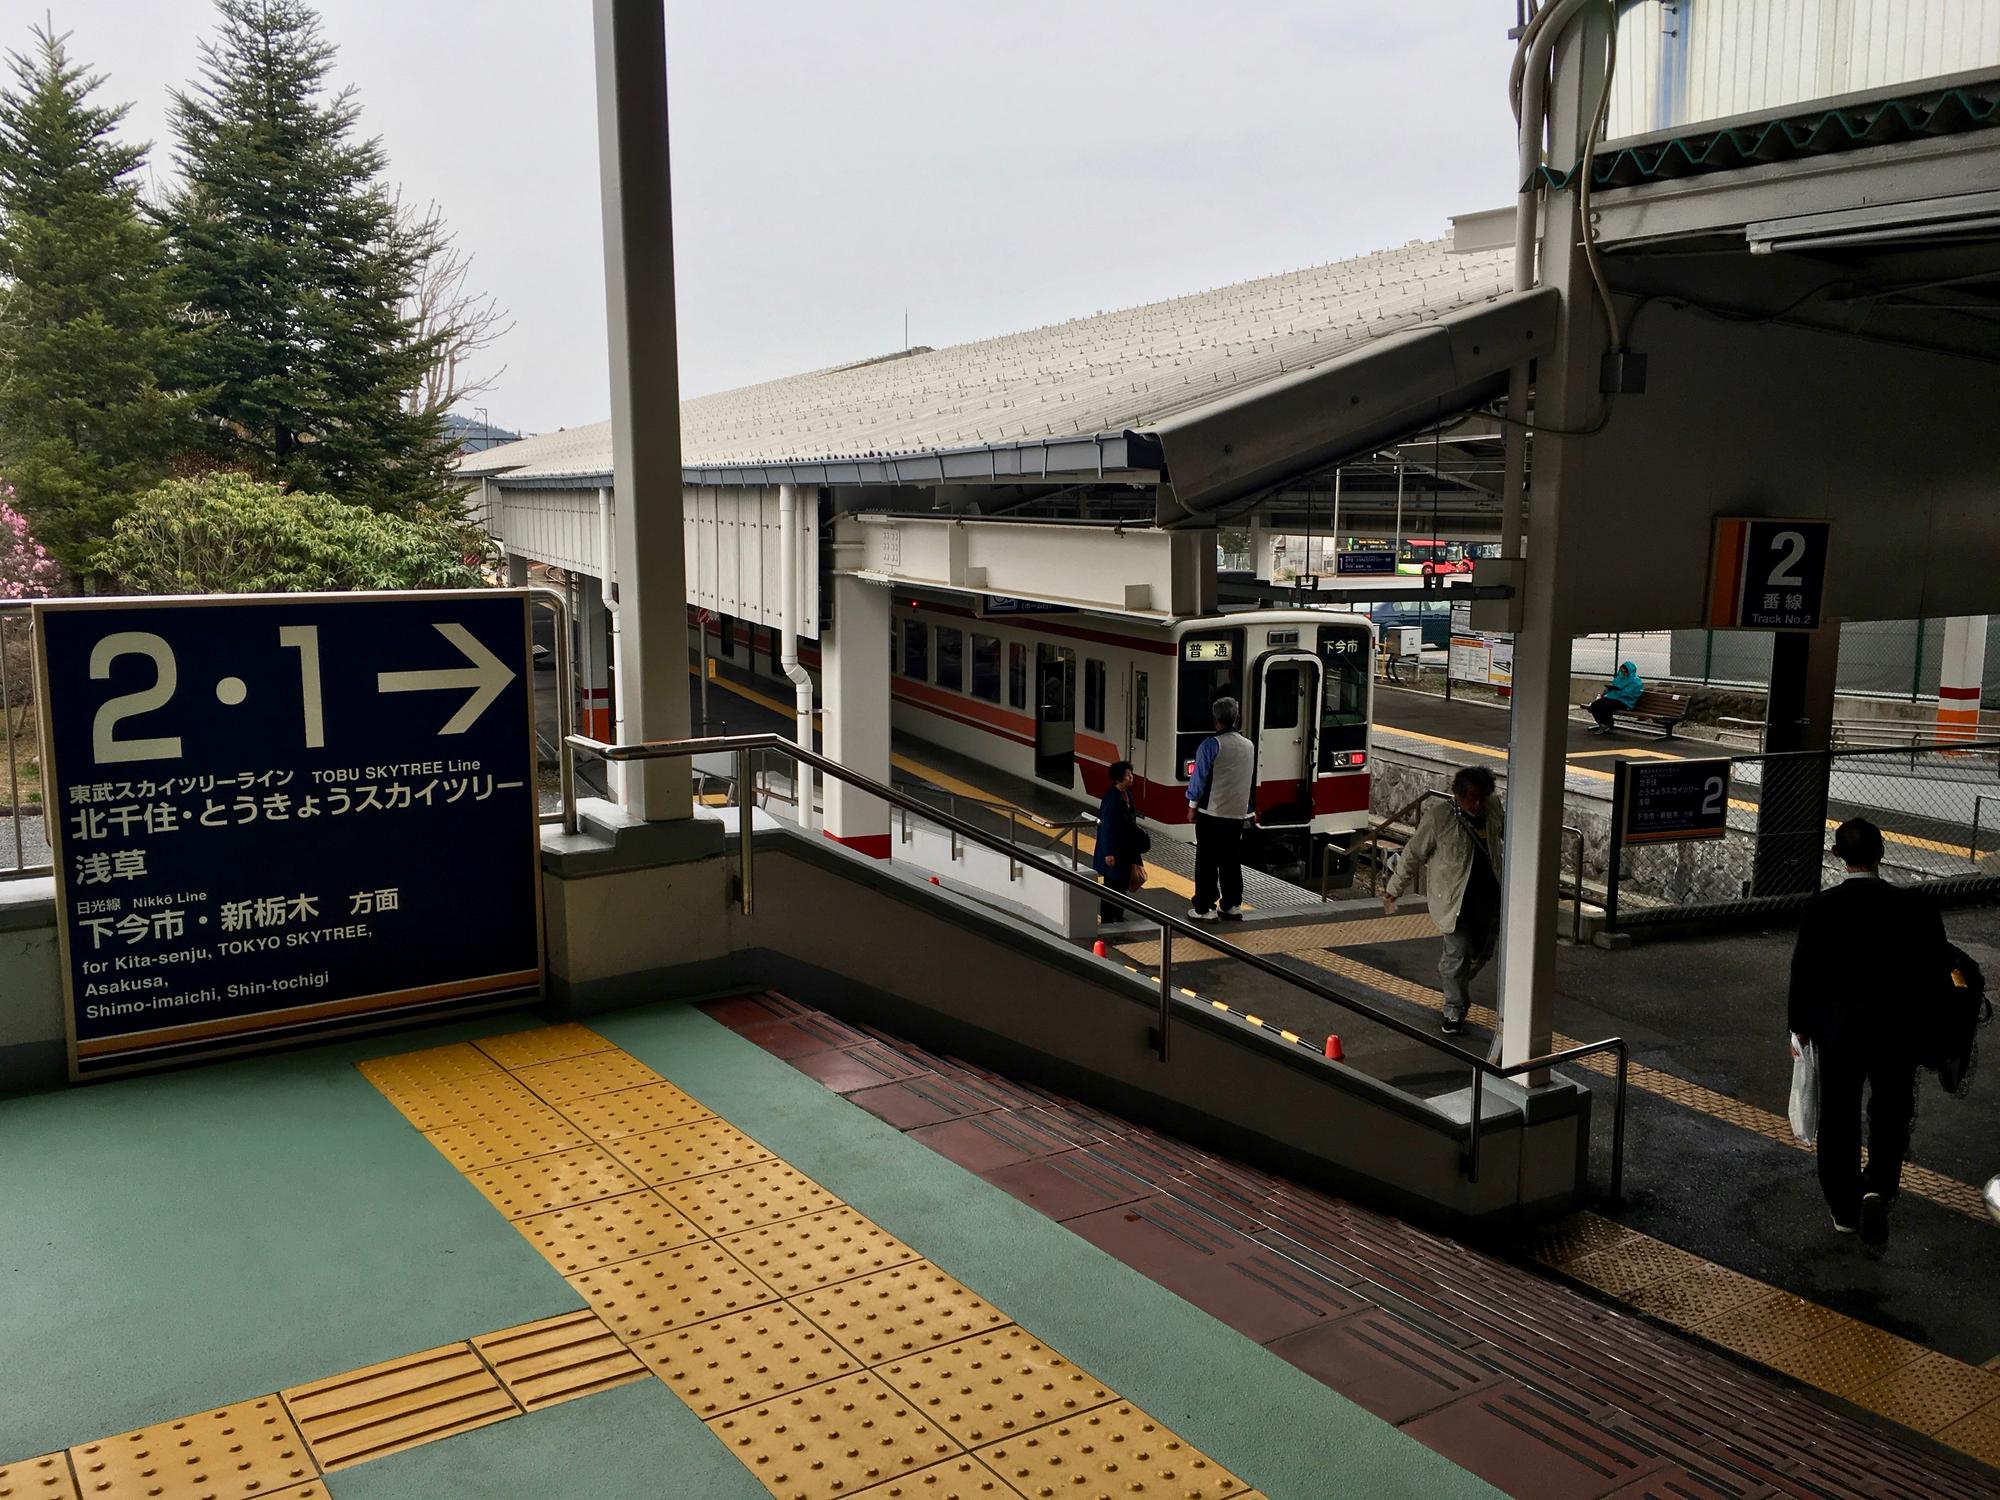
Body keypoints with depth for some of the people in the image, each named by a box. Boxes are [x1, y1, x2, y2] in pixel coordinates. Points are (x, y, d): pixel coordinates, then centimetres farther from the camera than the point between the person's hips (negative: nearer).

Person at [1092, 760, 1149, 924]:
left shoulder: (1127, 794, 4)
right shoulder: (1111, 798, -22)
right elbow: (1107, 826, -22)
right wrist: (1108, 853, -22)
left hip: (1126, 848, 9)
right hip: (1113, 848, -9)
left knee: (1123, 882, 17)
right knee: (1112, 884, 1)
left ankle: (1118, 916, 31)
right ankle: (1107, 920, 12)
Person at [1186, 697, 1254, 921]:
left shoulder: (1211, 745, -12)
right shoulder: (1249, 746, 7)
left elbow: (1199, 778, -10)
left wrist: (1193, 805, 1)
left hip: (1211, 812, -5)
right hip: (1238, 813, 5)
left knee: (1207, 861, 0)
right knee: (1231, 860, 14)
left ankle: (1204, 909, 1)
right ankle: (1233, 905, 18)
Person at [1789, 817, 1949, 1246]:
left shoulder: (1821, 908, -12)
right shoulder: (1912, 908, -12)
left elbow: (1803, 970, -7)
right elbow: (1939, 969, -6)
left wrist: (1800, 1025, 6)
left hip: (1837, 1031, 0)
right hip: (1897, 1032, 0)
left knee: (1839, 1117, 13)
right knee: (1891, 1114, 17)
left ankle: (1845, 1208, 22)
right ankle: (1879, 1188, -2)